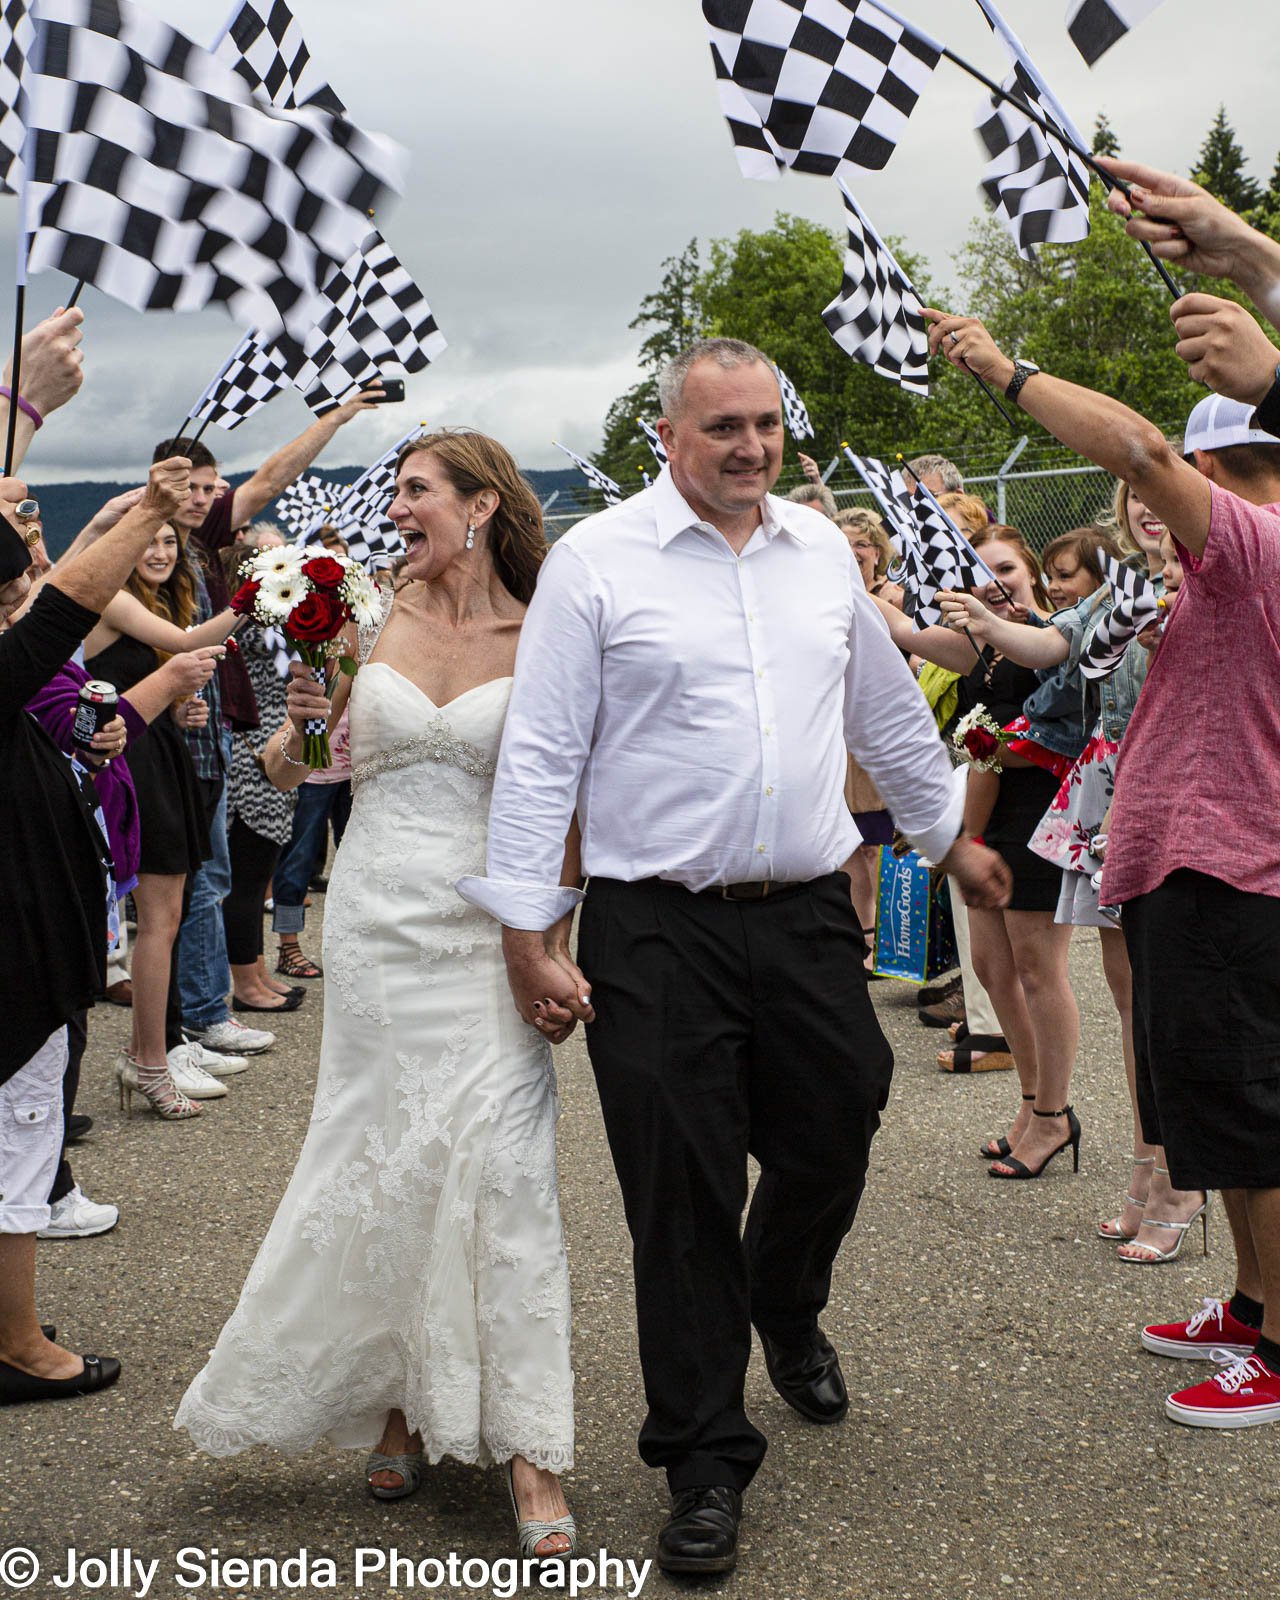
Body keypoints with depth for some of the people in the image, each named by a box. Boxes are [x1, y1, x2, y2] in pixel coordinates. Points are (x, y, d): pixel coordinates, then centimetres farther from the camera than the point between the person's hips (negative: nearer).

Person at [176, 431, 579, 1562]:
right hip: (378, 913, 2)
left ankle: (527, 1447, -1)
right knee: (384, 1157, 5)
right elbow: (291, 769, 12)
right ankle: (400, 1395, 25)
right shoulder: (373, 616, 6)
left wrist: (554, 944, -4)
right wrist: (296, 725, -10)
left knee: (500, 1158, -9)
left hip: (489, 925, -2)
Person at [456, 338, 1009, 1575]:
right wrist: (528, 935, -10)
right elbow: (540, 753, -6)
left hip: (809, 916, 5)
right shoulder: (596, 560, -4)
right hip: (658, 931, -4)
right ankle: (705, 1463, 17)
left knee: (830, 1142, 13)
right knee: (681, 1194, 1)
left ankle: (787, 1314, 47)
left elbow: (888, 712, 23)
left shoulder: (821, 550, 11)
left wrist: (952, 838, 28)